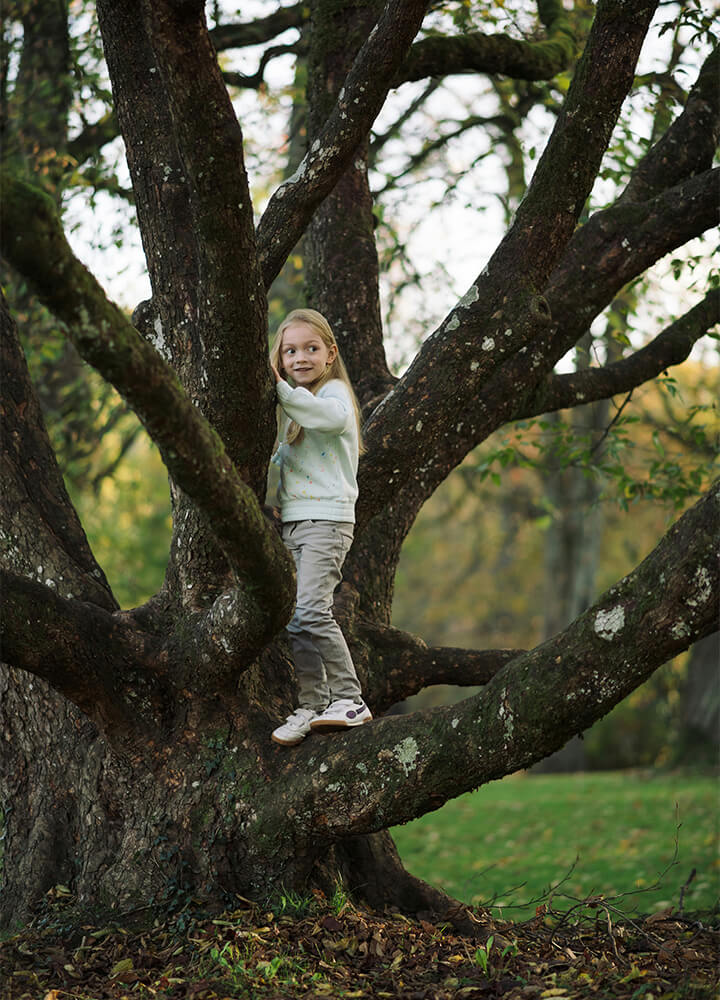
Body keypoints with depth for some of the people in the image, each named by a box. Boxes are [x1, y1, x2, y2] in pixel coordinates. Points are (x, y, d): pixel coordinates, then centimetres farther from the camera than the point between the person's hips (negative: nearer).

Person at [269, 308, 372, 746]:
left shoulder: (335, 390, -2)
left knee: (309, 610, -20)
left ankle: (349, 699, -14)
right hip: (291, 522, 8)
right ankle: (310, 707, 6)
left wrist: (281, 390, -26)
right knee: (293, 620, 1)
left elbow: (335, 417, -27)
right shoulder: (293, 406, 24)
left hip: (326, 519, -8)